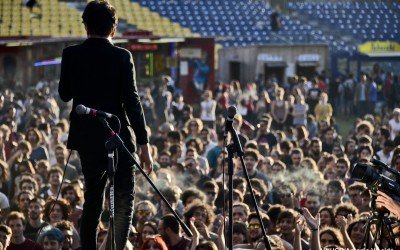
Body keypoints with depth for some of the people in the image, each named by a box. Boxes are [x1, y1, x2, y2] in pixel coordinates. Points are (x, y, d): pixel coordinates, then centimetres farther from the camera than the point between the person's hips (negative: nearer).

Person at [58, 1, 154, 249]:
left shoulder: (71, 55, -2)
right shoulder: (121, 57, -11)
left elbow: (65, 95, 9)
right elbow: (132, 101, -13)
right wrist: (144, 144, -10)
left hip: (86, 138, 4)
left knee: (93, 198, 20)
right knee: (124, 200, 2)